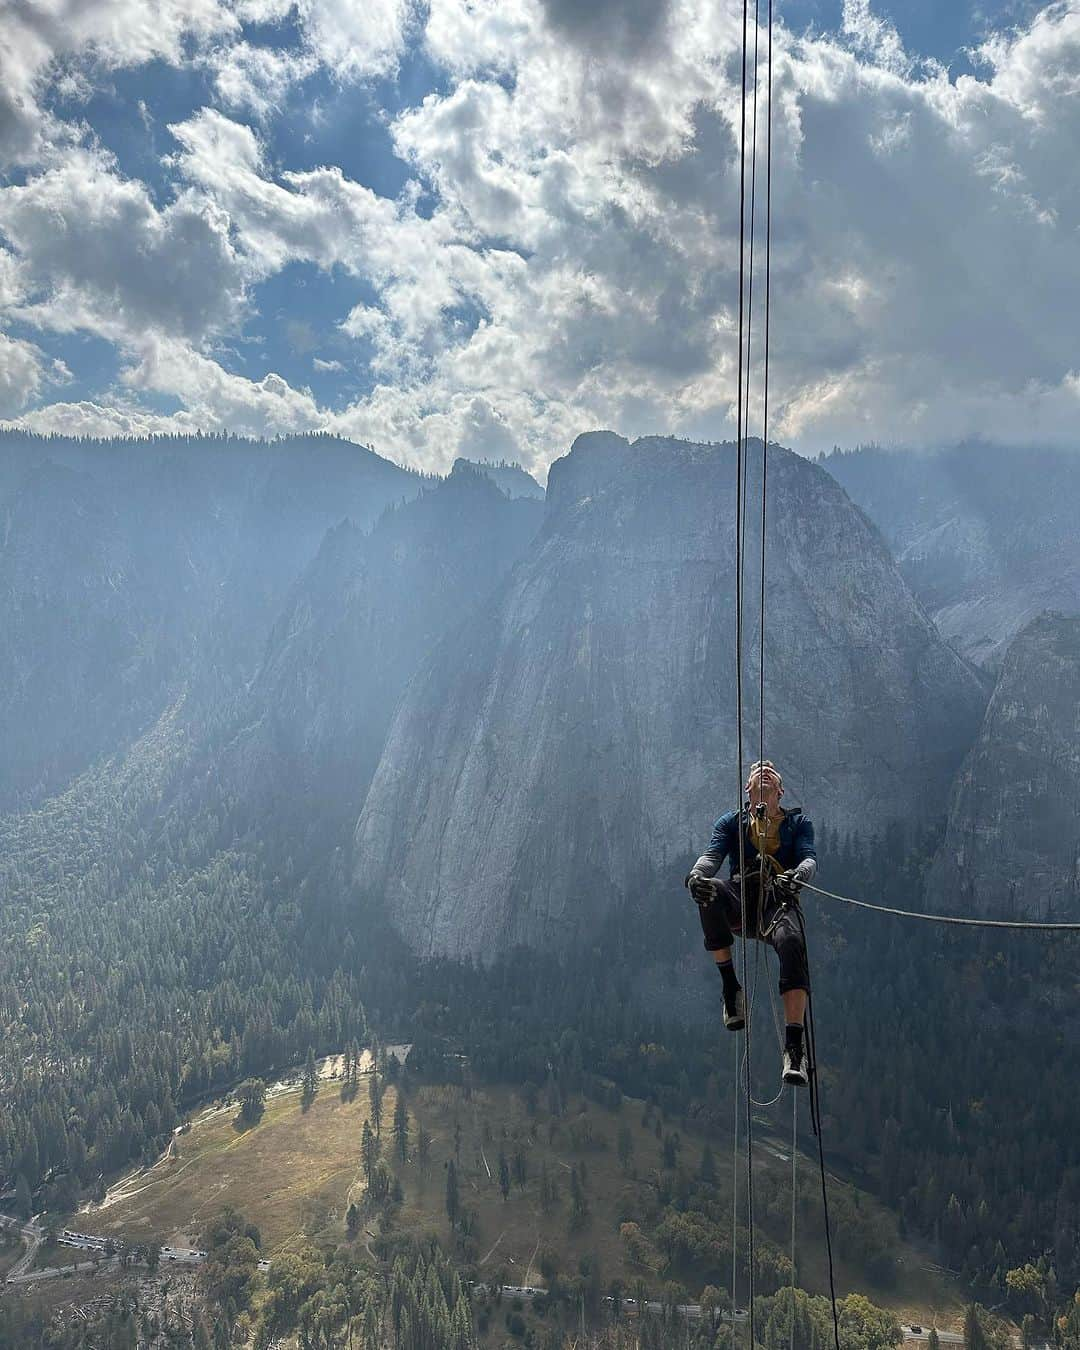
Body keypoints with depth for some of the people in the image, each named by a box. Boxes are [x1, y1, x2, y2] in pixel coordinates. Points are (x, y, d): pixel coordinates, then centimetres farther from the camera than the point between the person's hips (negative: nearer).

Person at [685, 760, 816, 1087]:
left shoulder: (798, 822, 20)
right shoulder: (731, 822, 22)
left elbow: (809, 858, 2)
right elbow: (712, 855, 3)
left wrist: (797, 875, -26)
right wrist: (696, 874, -23)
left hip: (777, 903, -1)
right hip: (740, 901, 1)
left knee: (791, 942, -36)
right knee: (711, 890, -35)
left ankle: (795, 1046, -39)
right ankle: (730, 985, -22)